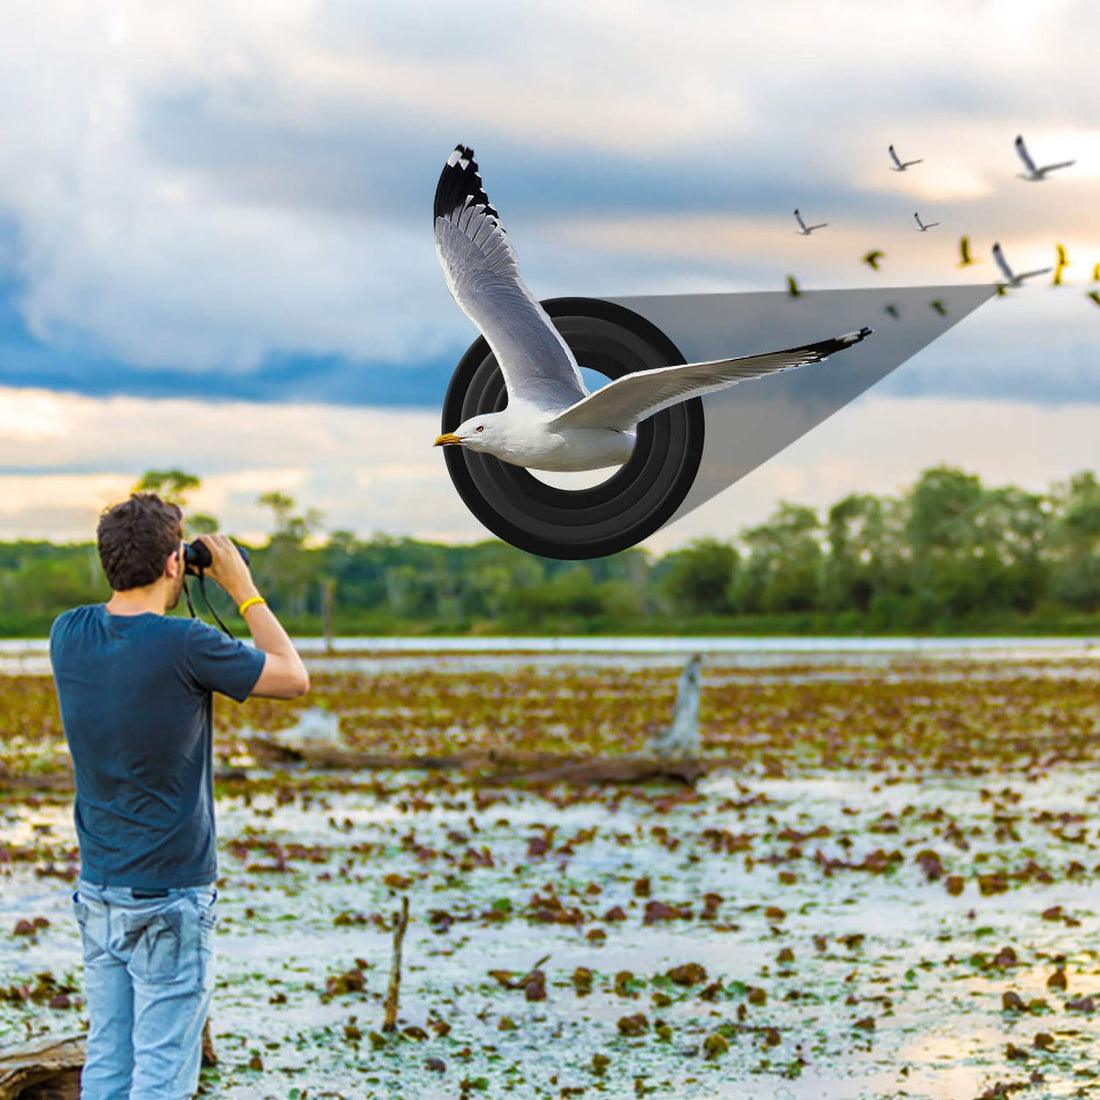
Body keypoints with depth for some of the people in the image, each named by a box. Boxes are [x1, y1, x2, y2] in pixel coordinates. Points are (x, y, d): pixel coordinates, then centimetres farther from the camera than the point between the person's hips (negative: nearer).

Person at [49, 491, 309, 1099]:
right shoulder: (184, 645, -20)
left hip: (97, 891, 6)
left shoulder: (68, 635, -2)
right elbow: (294, 678, -6)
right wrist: (243, 589, 1)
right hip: (170, 899, -6)